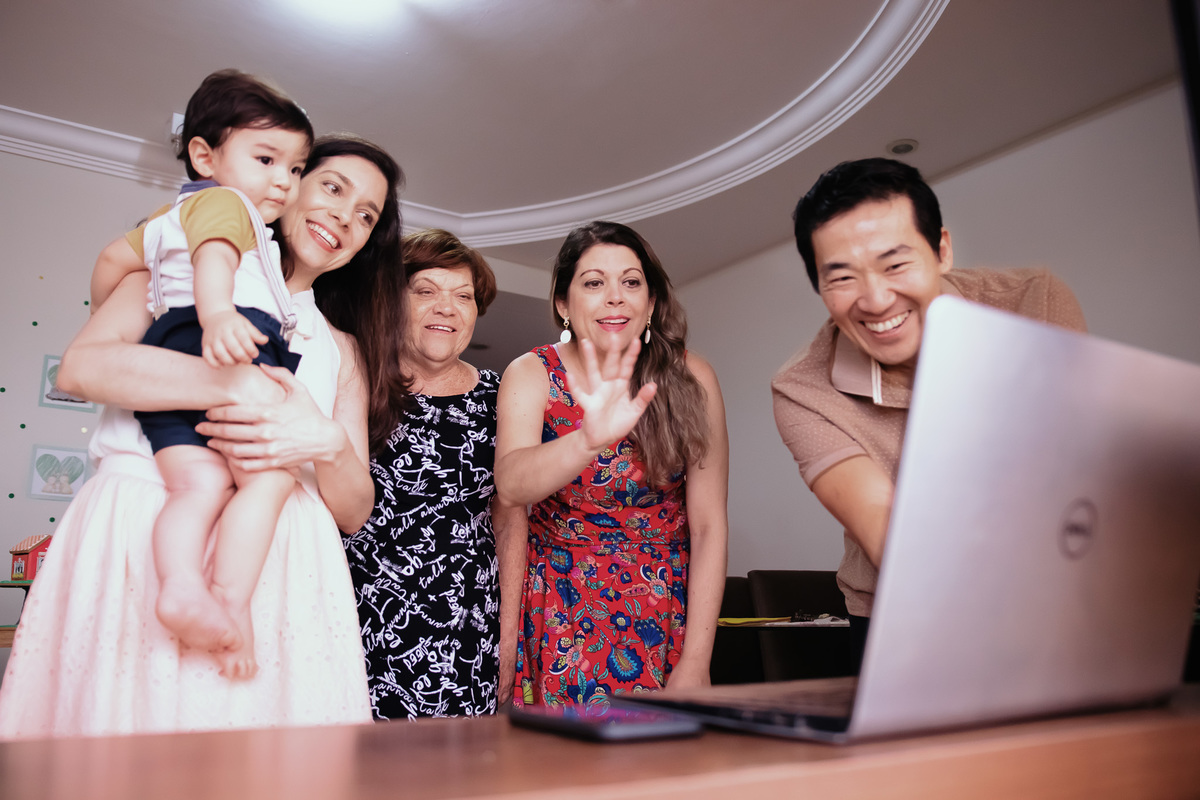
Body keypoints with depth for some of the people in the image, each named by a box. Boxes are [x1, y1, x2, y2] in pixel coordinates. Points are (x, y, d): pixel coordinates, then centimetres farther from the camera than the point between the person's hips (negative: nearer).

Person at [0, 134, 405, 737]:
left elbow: (354, 511, 11)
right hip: (134, 542, -2)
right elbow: (82, 366, -5)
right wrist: (234, 384, -17)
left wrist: (328, 443, -10)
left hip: (280, 564, 2)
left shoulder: (342, 350, 20)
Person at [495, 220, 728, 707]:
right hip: (560, 620, 0)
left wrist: (696, 664, -13)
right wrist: (591, 439, -47)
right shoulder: (532, 375, -9)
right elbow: (510, 486, -28)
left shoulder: (690, 378, -8)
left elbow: (709, 524, -9)